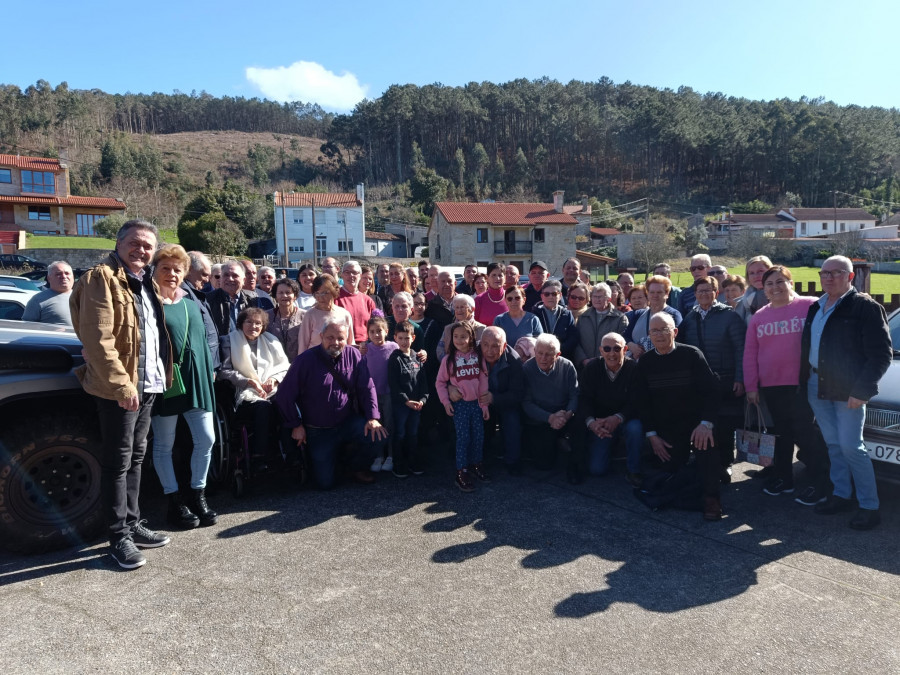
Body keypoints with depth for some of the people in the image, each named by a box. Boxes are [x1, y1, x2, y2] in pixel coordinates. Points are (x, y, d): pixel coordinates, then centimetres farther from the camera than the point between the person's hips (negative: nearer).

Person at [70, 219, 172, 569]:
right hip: (119, 389, -8)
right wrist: (122, 385, -22)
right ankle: (119, 537, 11)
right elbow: (98, 339, -20)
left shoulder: (146, 283, 15)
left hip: (148, 384, 8)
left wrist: (161, 375, 12)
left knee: (136, 458, 16)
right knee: (118, 462, 0)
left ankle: (133, 524, 27)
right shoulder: (101, 278, -12)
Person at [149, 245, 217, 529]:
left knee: (206, 439, 5)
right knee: (164, 444, 6)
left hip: (195, 378, 5)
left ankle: (197, 494, 22)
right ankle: (175, 501, 19)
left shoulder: (190, 301, 13)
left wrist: (210, 368, 15)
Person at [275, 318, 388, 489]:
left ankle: (357, 465, 11)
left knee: (378, 436, -22)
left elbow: (367, 388, -2)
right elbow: (284, 396, -8)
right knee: (326, 482, -5)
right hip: (318, 431, -2)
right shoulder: (305, 360, -13)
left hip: (349, 422, 3)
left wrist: (372, 418, -13)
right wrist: (296, 425, -6)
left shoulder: (353, 355, -3)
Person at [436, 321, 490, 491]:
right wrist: (445, 401, -8)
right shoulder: (449, 359, -5)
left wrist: (484, 404, 0)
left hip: (476, 402, 3)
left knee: (479, 435, 8)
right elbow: (440, 382, 0)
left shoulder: (478, 356, 0)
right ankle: (462, 472, 3)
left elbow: (483, 381, 1)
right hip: (459, 404, -3)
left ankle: (476, 464, 28)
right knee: (463, 437, -5)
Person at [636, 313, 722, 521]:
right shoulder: (645, 362, 2)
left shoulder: (692, 355, -8)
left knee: (705, 441, -35)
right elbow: (643, 401, 5)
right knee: (671, 474, 1)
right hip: (667, 429, 3)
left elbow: (710, 391, -11)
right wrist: (651, 434, -1)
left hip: (696, 422, -3)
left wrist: (706, 423, -25)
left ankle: (711, 498, -24)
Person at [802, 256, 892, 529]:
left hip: (848, 391, -6)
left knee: (851, 447, -6)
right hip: (817, 386, 7)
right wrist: (804, 379, 8)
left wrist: (861, 391, -17)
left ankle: (870, 506, 6)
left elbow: (881, 354, -12)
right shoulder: (816, 308, 14)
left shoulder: (865, 307, -8)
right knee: (833, 445, 13)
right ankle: (841, 495, 25)